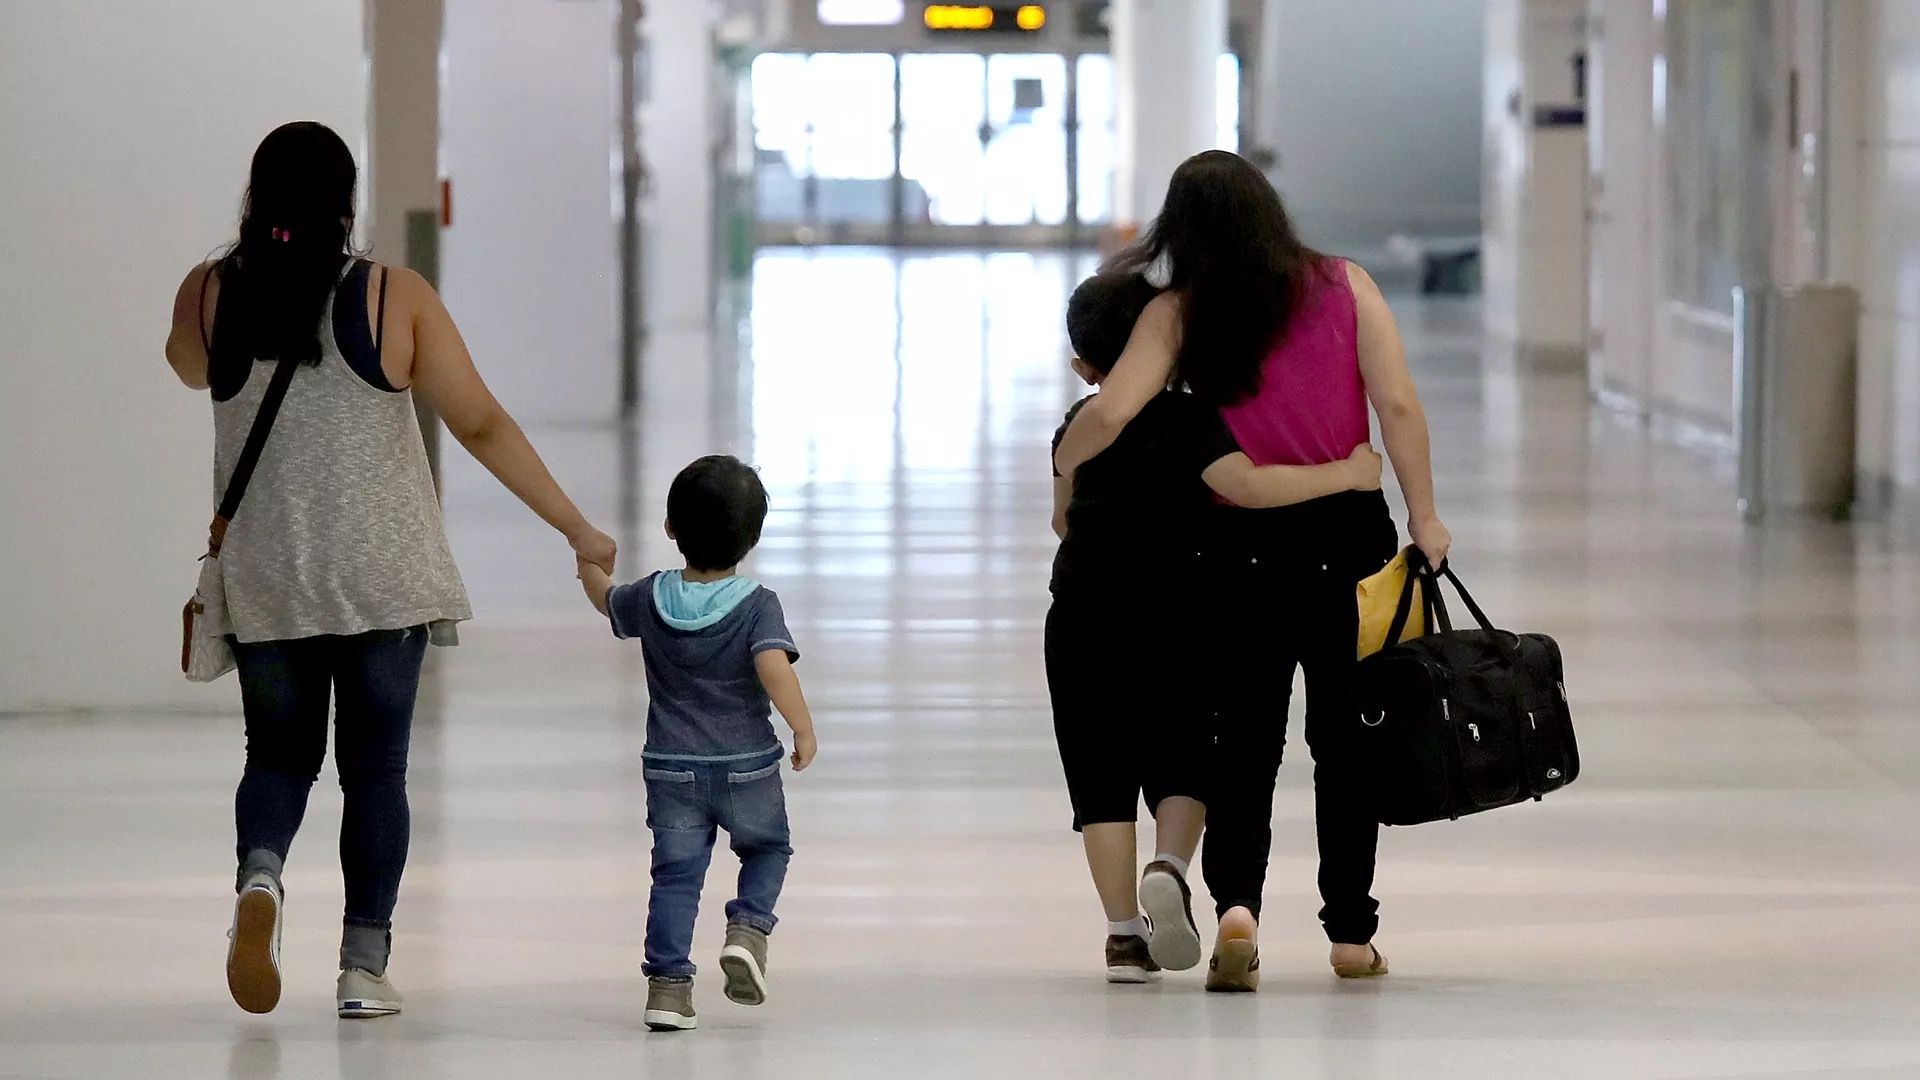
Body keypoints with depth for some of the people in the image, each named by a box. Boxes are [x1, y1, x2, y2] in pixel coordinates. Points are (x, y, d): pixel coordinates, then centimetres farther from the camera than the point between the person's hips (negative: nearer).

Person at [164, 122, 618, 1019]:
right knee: (375, 765, 10)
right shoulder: (394, 299, -8)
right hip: (386, 574, -1)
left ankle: (260, 875, -16)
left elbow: (189, 369, 21)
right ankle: (364, 966, 6)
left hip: (264, 577, 1)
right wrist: (577, 529, -1)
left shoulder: (209, 295, -2)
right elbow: (481, 425, -7)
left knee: (280, 753, 15)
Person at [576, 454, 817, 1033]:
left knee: (676, 872, 6)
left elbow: (608, 601, 20)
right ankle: (748, 929, -3)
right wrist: (804, 728, -17)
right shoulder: (758, 606, -13)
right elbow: (775, 668, -28)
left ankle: (668, 980, -3)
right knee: (766, 849, 21)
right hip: (748, 768, -2)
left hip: (671, 769, 2)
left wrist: (589, 565, 41)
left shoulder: (651, 598, -2)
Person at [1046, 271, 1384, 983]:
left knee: (1103, 777, 5)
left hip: (1082, 622, 3)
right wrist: (1348, 473, -18)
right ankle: (1170, 867, -17)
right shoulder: (1186, 418, -8)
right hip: (1171, 619, -3)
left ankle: (1124, 933, 0)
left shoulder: (1078, 428, 7)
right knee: (1181, 765, 11)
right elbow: (1247, 485, -24)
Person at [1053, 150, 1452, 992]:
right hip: (1349, 530, 1)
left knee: (1245, 733, 6)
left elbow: (1108, 414, -13)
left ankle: (1236, 901, -17)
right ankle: (1350, 931, 16)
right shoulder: (1344, 287, 0)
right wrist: (1423, 517, -1)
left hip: (1248, 539, -1)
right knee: (1344, 734, 12)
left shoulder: (1180, 314, -4)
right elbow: (1397, 404, -7)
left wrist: (1063, 471, 6)